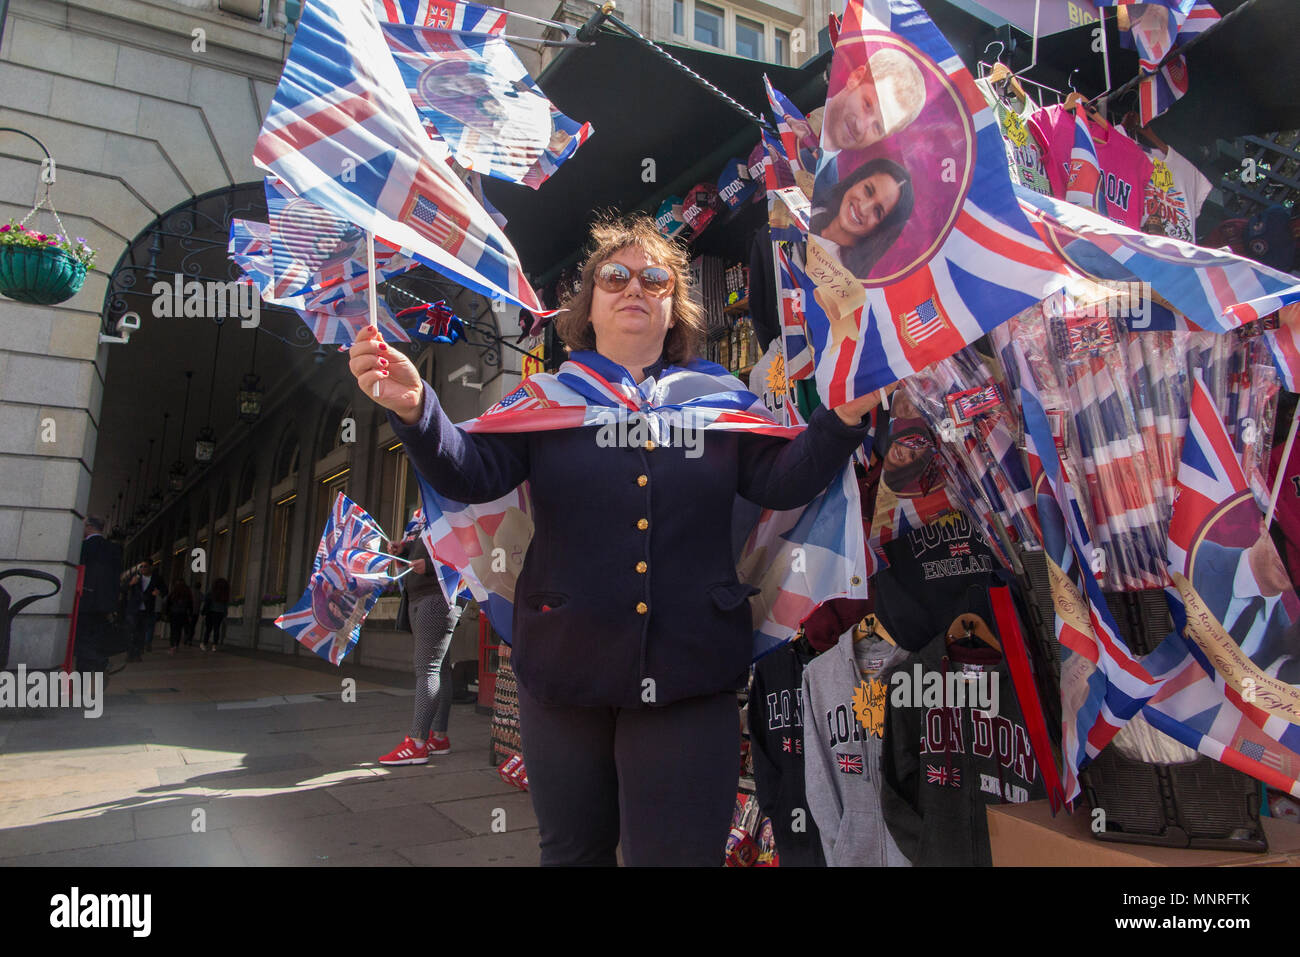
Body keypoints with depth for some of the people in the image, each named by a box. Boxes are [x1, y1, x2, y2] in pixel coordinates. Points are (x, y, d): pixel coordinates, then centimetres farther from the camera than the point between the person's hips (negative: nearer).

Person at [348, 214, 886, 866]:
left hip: (688, 680, 0)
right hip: (564, 669, 1)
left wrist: (845, 417, -17)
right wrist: (414, 408, -26)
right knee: (572, 852, 22)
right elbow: (470, 471, -8)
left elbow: (783, 482, -2)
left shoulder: (720, 397, 6)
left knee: (679, 852, 9)